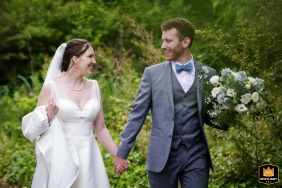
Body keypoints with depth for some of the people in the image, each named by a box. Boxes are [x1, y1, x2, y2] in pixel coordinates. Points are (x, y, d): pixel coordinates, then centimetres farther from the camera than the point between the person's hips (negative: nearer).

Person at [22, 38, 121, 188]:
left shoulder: (93, 87, 6)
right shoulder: (51, 87, -6)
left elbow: (100, 128, 13)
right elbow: (34, 128, -2)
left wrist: (118, 155, 9)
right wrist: (48, 116, -21)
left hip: (88, 158, 4)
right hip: (61, 159, -4)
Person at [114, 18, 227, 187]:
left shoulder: (208, 74, 6)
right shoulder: (152, 73, 2)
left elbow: (208, 115, 14)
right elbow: (137, 114, 3)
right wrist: (122, 153, 0)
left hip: (196, 155, 1)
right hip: (162, 156, 0)